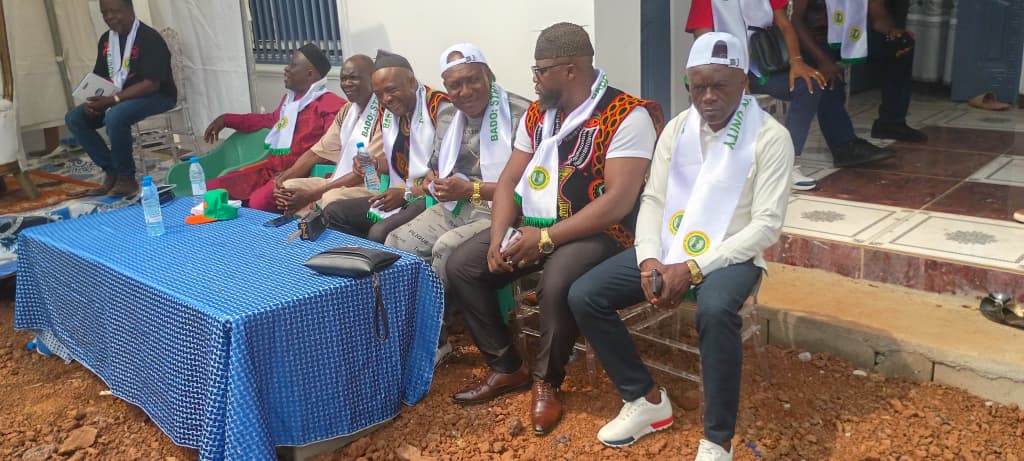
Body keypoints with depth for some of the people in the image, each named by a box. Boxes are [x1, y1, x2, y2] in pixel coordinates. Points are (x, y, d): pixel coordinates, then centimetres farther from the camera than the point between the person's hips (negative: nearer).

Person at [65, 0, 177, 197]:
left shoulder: (149, 38, -17)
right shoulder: (106, 39, 8)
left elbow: (151, 84, -24)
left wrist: (112, 100, -28)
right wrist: (91, 101, -9)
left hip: (155, 97, -8)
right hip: (116, 99, 8)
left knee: (115, 117, -35)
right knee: (74, 118, -5)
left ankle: (126, 178, -16)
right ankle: (111, 172, -3)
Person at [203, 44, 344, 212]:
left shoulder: (330, 105, -7)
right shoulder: (289, 99, 20)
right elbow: (271, 119, 40)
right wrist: (226, 119, 41)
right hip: (269, 169, 9)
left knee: (258, 201, -36)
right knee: (210, 189, 0)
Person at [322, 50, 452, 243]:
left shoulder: (440, 108, -13)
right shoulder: (386, 112, 12)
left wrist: (407, 194, -17)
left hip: (430, 198, -8)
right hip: (396, 197, 8)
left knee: (379, 233, -31)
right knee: (331, 213, -3)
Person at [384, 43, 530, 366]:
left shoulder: (520, 114, -12)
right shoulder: (451, 119, 13)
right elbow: (437, 170, 24)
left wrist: (470, 189, -20)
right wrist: (438, 184, -1)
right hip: (454, 208, 8)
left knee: (446, 248, -29)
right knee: (397, 243, -8)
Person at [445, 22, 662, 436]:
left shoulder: (627, 116, -15)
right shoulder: (536, 114, 8)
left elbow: (619, 201, -22)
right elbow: (509, 180, 8)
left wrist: (546, 238, -24)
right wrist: (498, 238, -10)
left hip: (596, 231, -7)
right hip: (532, 226, 7)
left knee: (557, 283, -36)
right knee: (461, 266, -8)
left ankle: (546, 381, -8)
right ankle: (506, 367, 7)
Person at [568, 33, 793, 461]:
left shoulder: (770, 137, -11)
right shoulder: (677, 128, 6)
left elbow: (767, 225, -15)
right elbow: (653, 199, 6)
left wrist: (694, 268, -23)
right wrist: (649, 258, -13)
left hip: (729, 256, -5)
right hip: (668, 249, 6)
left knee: (714, 310, -39)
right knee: (584, 296, -10)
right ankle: (646, 399, 6)